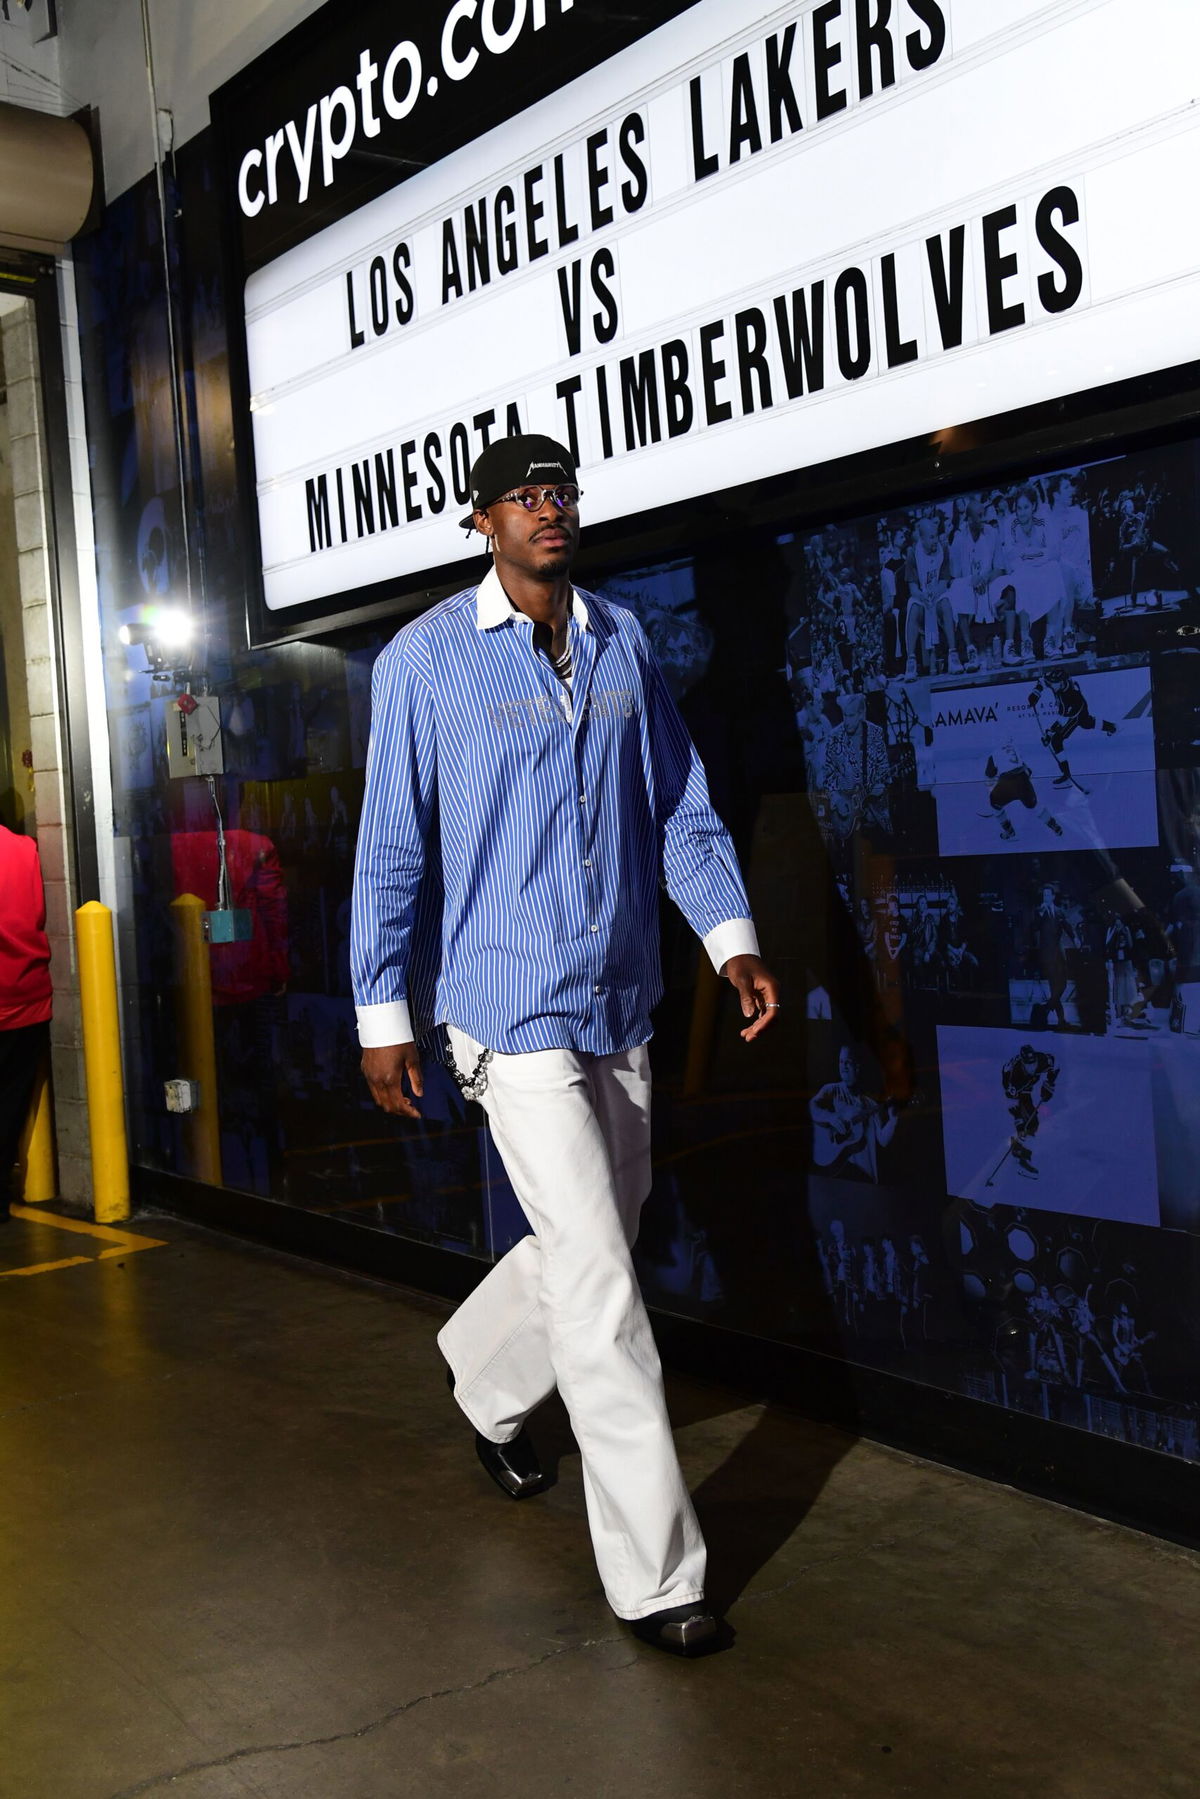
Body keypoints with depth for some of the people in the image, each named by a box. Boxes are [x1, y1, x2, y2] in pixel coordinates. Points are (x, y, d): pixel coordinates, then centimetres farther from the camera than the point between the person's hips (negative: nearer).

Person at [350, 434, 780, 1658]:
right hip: (511, 1009, -5)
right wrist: (385, 1016, -4)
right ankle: (655, 1575, 5)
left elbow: (679, 805, 11)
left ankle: (483, 1379, 49)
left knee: (592, 1245, 18)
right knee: (599, 1285, -7)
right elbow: (391, 848, -3)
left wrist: (730, 935, 0)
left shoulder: (622, 642, 9)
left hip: (621, 1005, 6)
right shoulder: (424, 660, -4)